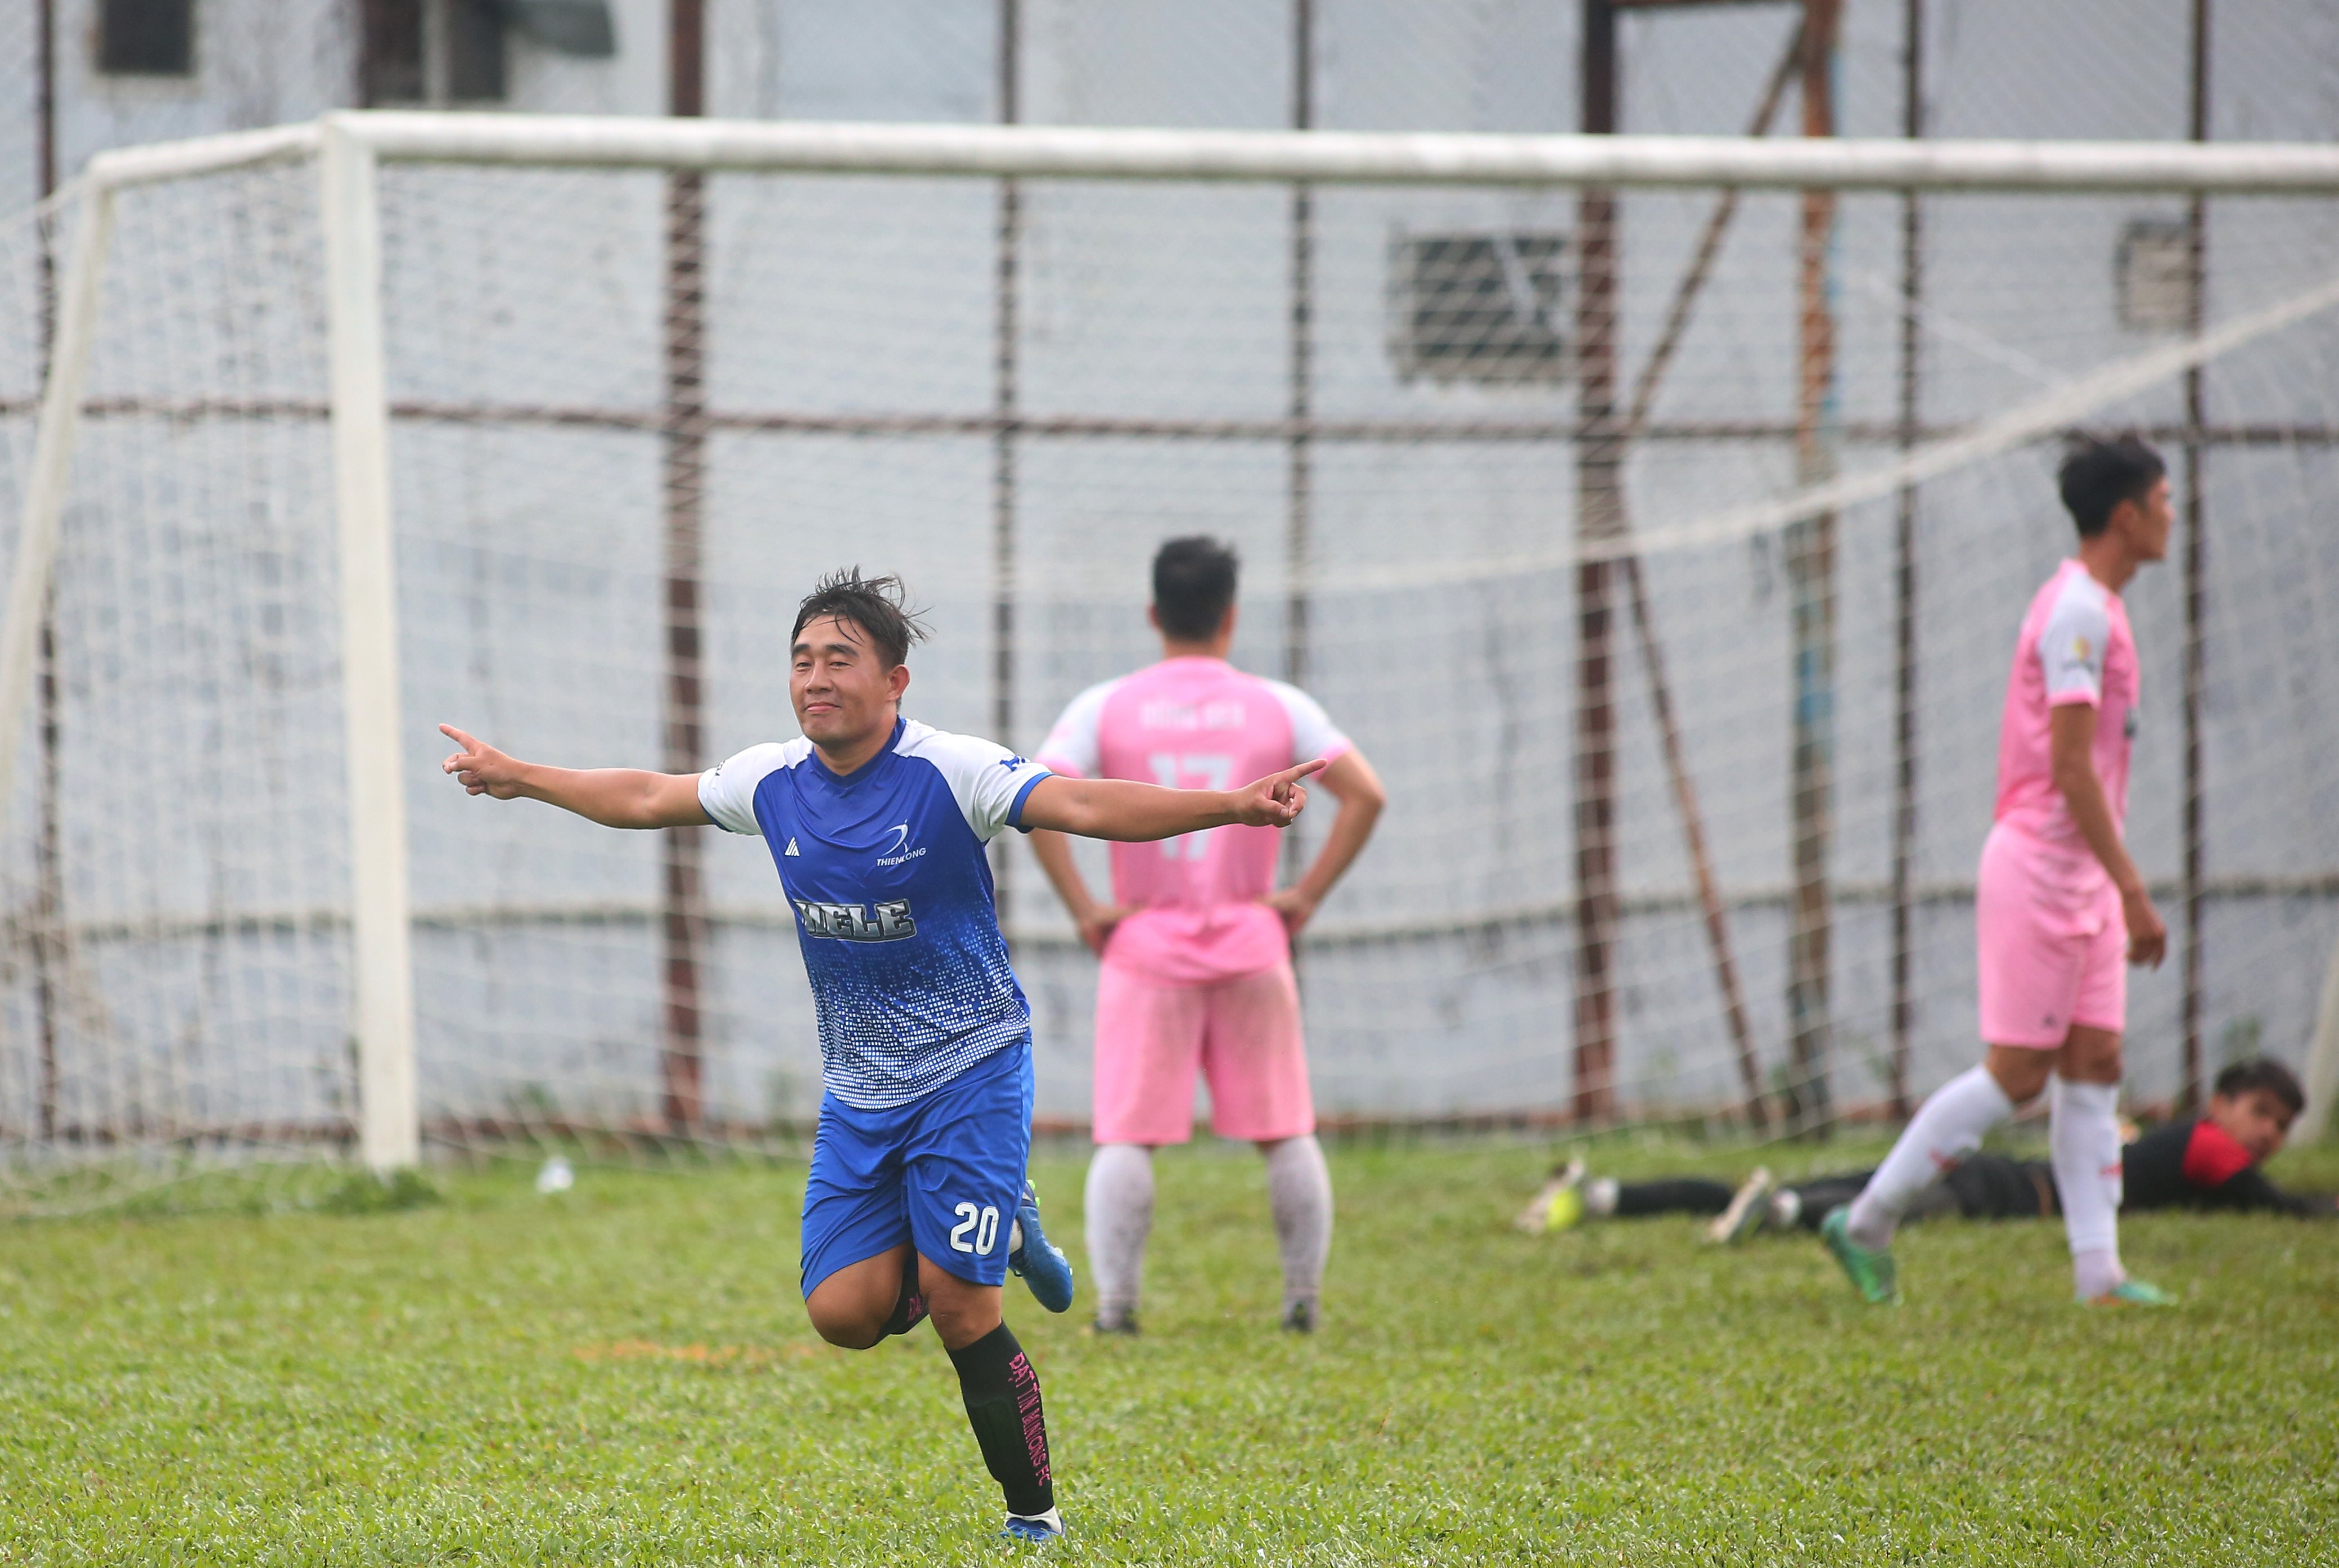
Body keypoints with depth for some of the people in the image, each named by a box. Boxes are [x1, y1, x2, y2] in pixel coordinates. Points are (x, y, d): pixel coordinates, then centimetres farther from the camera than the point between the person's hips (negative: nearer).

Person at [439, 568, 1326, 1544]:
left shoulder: (951, 775, -16)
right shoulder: (772, 782, 0)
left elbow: (1087, 806, -26)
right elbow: (644, 799, 17)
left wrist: (1232, 804, -40)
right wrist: (517, 778, 26)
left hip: (970, 1071, -5)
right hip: (858, 1093, 5)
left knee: (959, 1311, -12)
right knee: (845, 1314, -4)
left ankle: (1034, 1514, 4)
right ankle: (1002, 1233, 24)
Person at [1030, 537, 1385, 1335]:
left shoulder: (1105, 708, 0)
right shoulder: (1278, 707, 2)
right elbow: (1365, 795, -5)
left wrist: (1082, 907, -6)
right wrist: (1307, 894, -1)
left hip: (1144, 947, -1)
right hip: (1251, 945, 1)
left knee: (1126, 1135, 0)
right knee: (1285, 1132, 9)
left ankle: (1114, 1300, -9)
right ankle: (1303, 1297, 8)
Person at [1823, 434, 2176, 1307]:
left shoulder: (2093, 610, 15)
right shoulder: (2078, 614, -16)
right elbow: (2072, 768, -22)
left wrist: (2122, 890, 20)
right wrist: (2134, 891, -22)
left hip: (2083, 876, 10)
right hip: (2041, 867, -10)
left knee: (2094, 1065, 4)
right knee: (2018, 1074, -7)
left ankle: (2097, 1269, 1)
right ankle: (1866, 1224, 0)